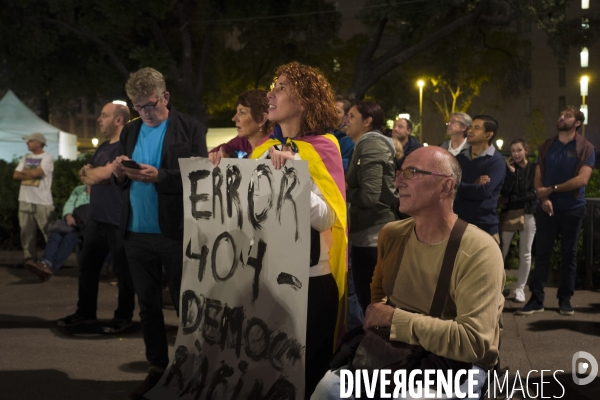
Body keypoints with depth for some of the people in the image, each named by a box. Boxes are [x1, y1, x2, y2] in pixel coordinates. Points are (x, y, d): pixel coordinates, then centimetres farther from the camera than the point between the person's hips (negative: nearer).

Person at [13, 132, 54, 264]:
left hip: (42, 201, -6)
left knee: (48, 231, -5)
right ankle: (29, 258, 13)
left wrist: (24, 172, 2)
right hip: (25, 200, 6)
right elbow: (16, 175, 9)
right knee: (26, 231, 6)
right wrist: (31, 174, -4)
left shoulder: (47, 158, -3)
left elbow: (37, 173, -16)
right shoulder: (26, 157, 17)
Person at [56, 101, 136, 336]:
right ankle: (85, 312, 24)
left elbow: (104, 174, -20)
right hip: (97, 217, 9)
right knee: (87, 266, 13)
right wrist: (93, 174, -5)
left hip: (118, 220, -9)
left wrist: (89, 172, 1)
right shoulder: (103, 147, 17)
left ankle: (124, 317, 13)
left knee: (122, 270, 2)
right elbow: (85, 174, 18)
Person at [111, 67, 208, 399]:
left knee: (185, 305, 3)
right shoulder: (130, 131, 13)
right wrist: (120, 171, -11)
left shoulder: (190, 128, -3)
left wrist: (158, 176, -23)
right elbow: (120, 183, 12)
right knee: (148, 305, 12)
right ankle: (156, 369, 23)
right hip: (136, 233, 5)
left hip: (175, 233, -5)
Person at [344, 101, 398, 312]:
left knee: (372, 302, -4)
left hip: (373, 236, -10)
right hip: (367, 234, 10)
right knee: (368, 299, 15)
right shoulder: (365, 145, 19)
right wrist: (345, 188, 2)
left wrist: (343, 192, -7)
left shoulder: (372, 146, -13)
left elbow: (368, 195, -23)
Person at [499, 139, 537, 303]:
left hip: (528, 214, 0)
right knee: (501, 251, -3)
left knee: (525, 254, 4)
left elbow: (532, 193, -3)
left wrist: (512, 199, -7)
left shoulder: (534, 168, 2)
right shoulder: (508, 168, 4)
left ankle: (520, 288, 12)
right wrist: (511, 172, -10)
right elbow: (504, 192, -8)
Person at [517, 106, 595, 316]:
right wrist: (543, 197, -12)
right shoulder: (547, 146, 9)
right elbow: (538, 176, 6)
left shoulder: (586, 148, -2)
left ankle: (565, 299, 13)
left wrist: (552, 189, -11)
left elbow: (582, 180, -12)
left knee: (569, 255, 5)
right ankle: (536, 299, 0)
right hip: (548, 208, 2)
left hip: (572, 209, -2)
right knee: (542, 254, -1)